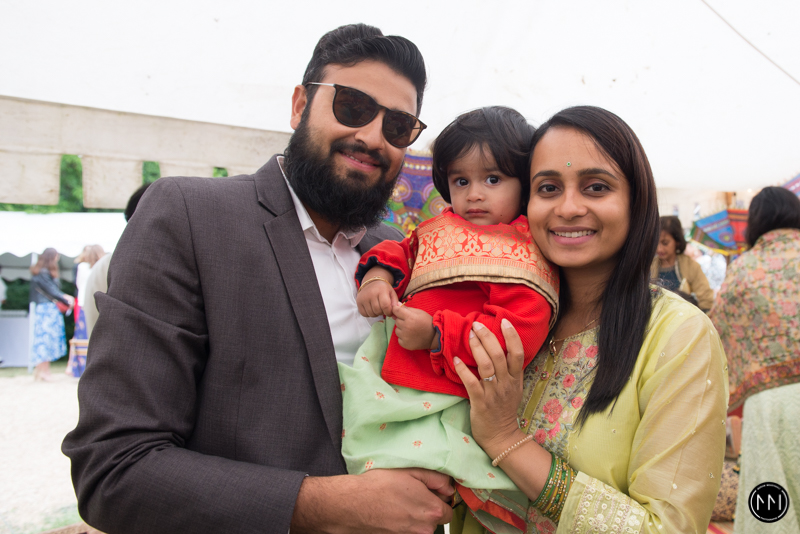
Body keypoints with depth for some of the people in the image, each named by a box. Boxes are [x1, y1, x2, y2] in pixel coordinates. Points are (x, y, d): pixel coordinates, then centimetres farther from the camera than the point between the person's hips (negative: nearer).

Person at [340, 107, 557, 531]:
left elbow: (519, 332, -19)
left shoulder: (525, 254, -9)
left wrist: (436, 334, -22)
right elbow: (403, 249, 26)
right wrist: (377, 273, 1)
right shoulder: (441, 229, 14)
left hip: (452, 398, -8)